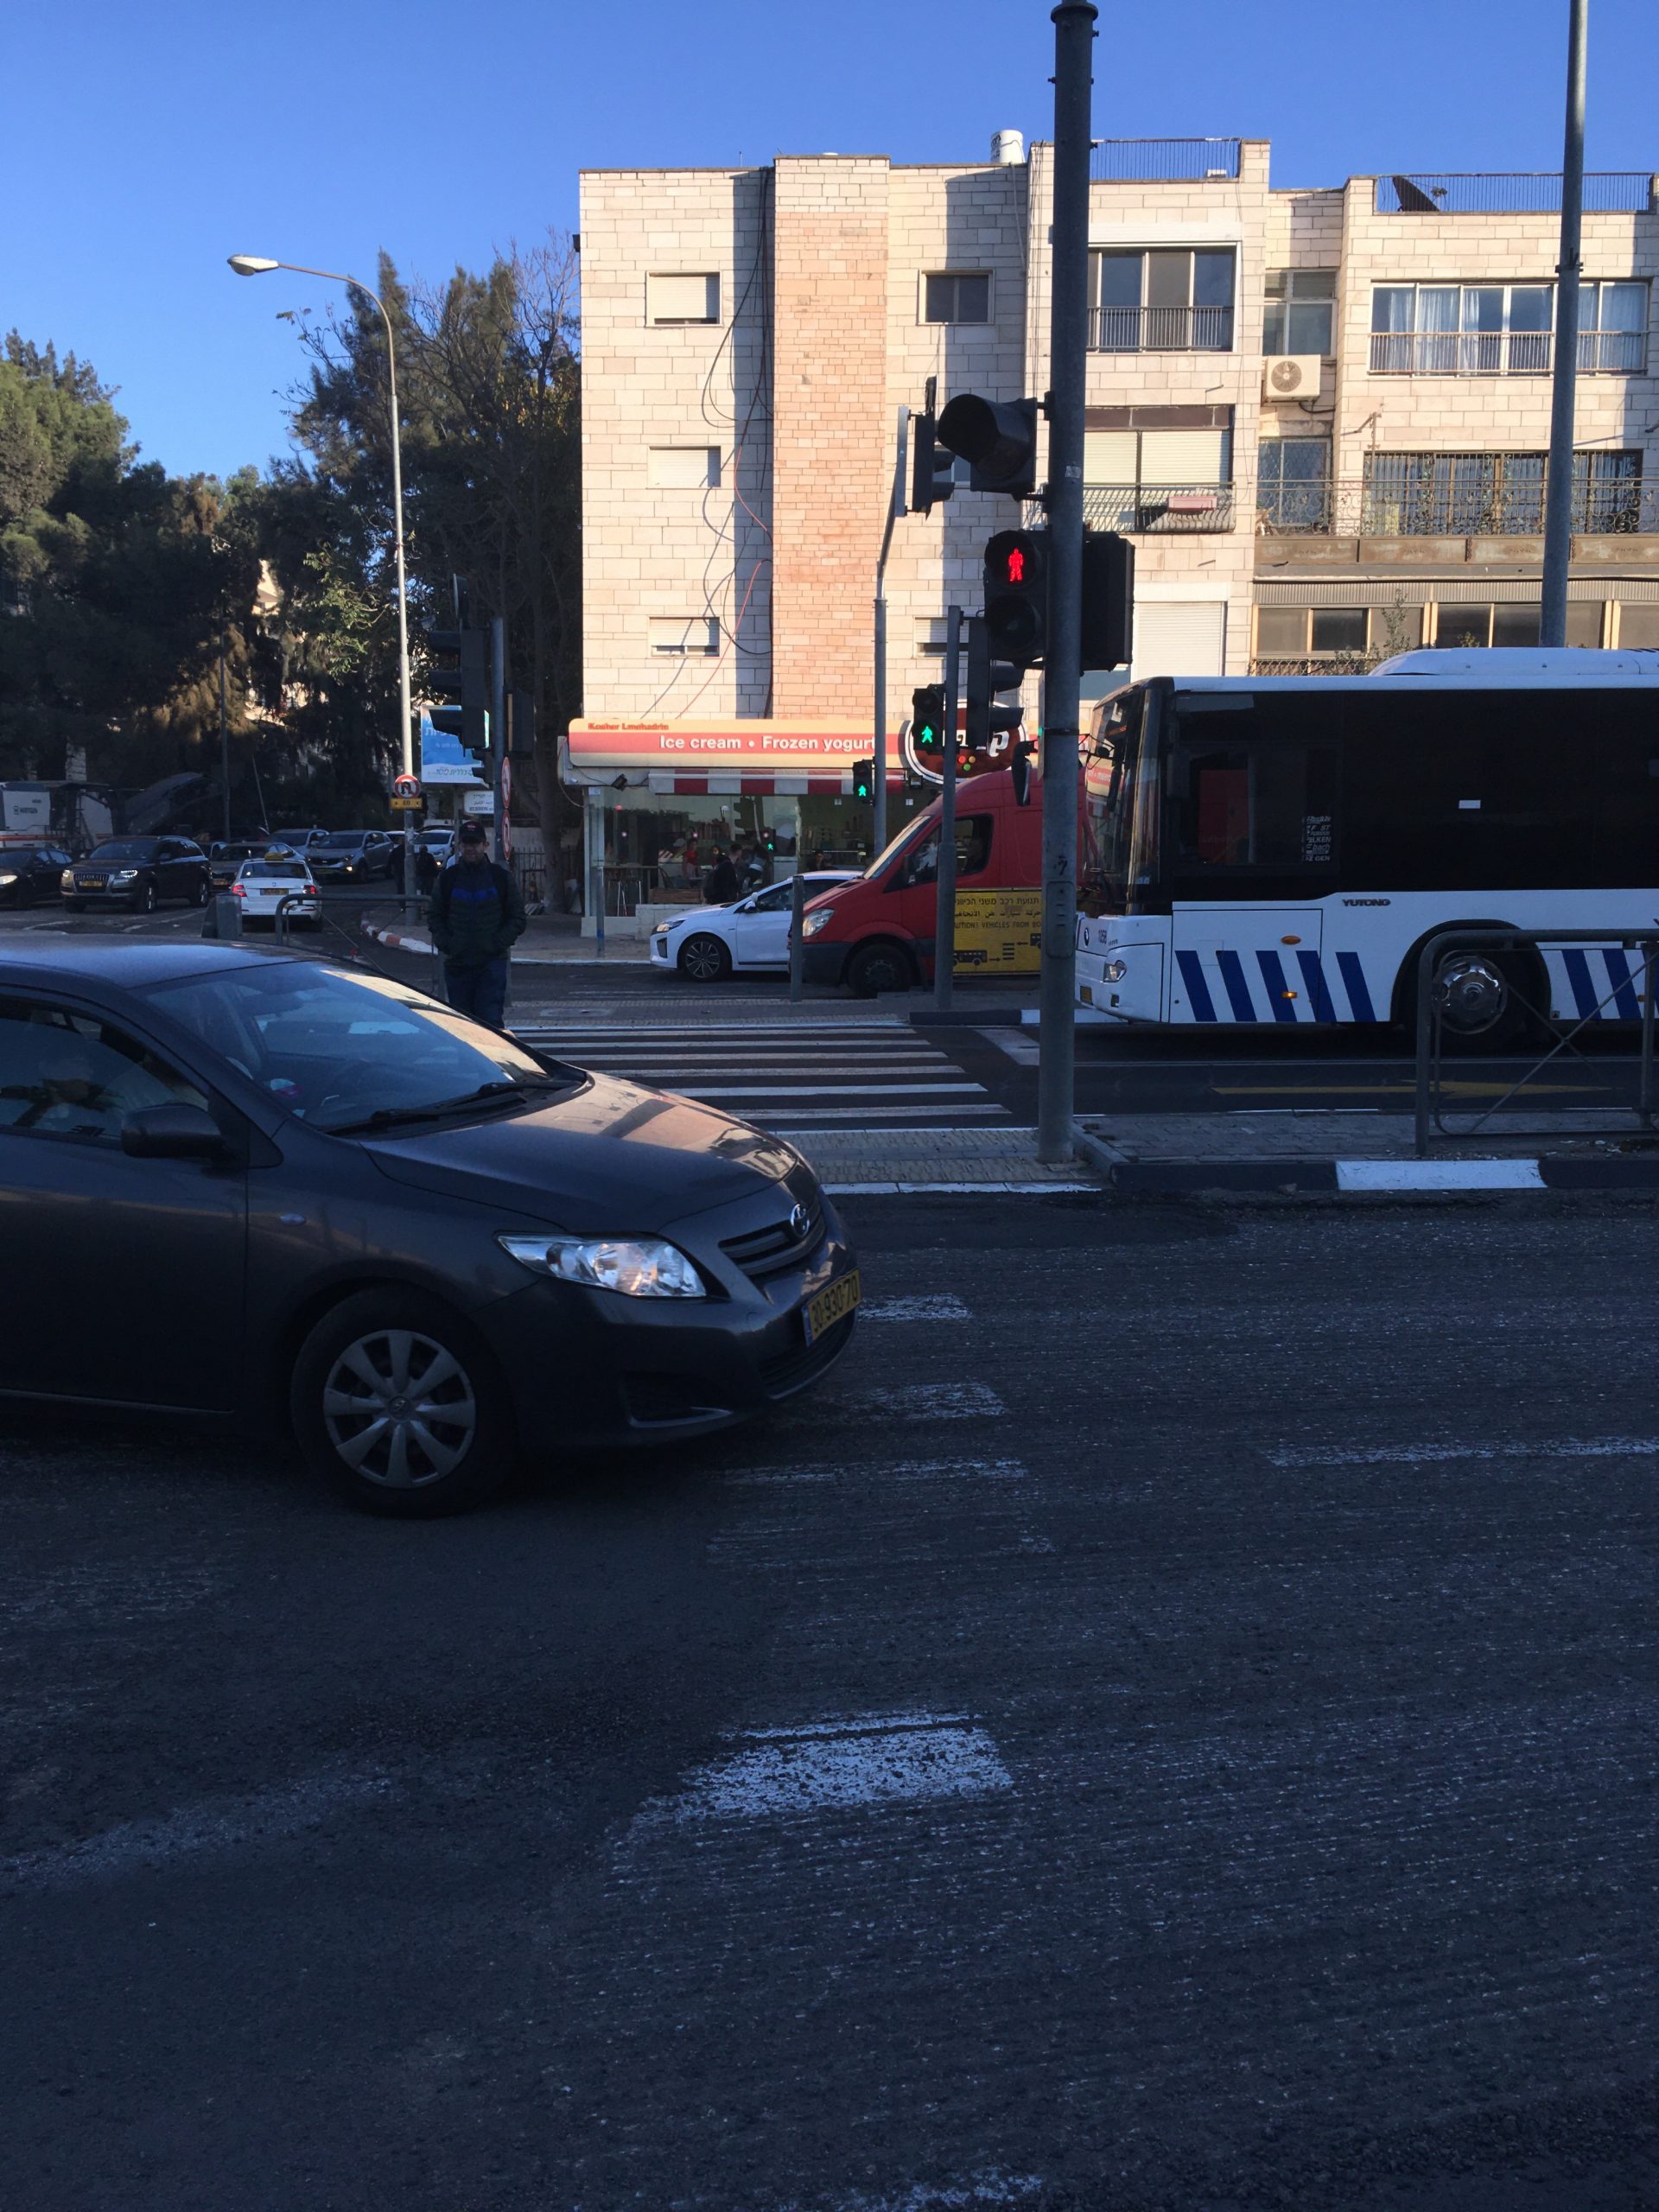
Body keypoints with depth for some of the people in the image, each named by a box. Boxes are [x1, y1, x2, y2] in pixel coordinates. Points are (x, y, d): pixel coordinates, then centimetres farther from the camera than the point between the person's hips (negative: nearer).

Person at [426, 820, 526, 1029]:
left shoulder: (501, 877, 3)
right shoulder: (448, 877, 8)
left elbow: (517, 918, 4)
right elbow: (434, 916, 13)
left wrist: (498, 944, -8)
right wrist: (445, 944, -3)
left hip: (492, 963, -3)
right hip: (456, 963, 3)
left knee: (490, 1019, -12)